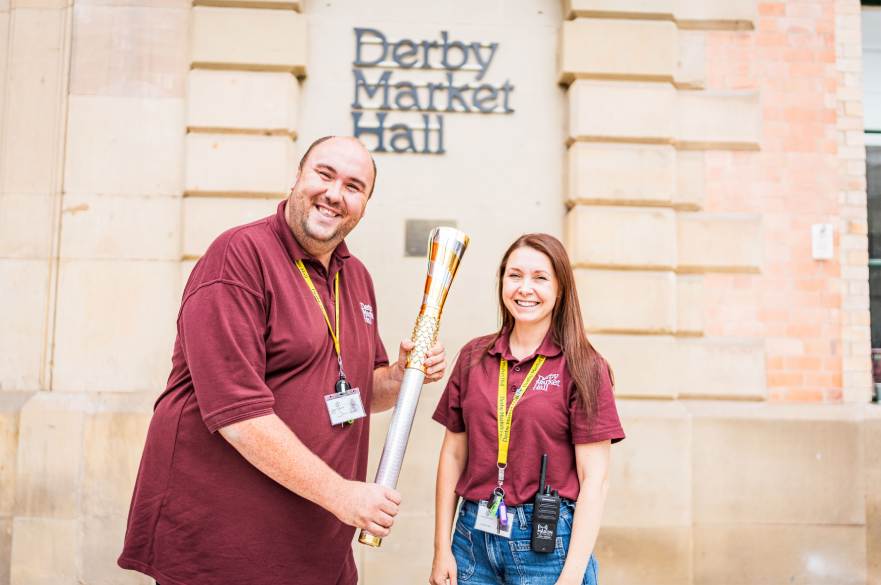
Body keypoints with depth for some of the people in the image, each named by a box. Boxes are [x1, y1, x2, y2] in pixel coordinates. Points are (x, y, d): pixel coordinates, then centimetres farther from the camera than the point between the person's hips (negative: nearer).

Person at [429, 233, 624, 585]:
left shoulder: (583, 368, -7)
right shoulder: (474, 357, 2)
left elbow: (595, 479, -9)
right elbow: (453, 454, 5)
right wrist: (442, 548, 2)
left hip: (547, 541, -3)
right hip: (474, 533, 3)